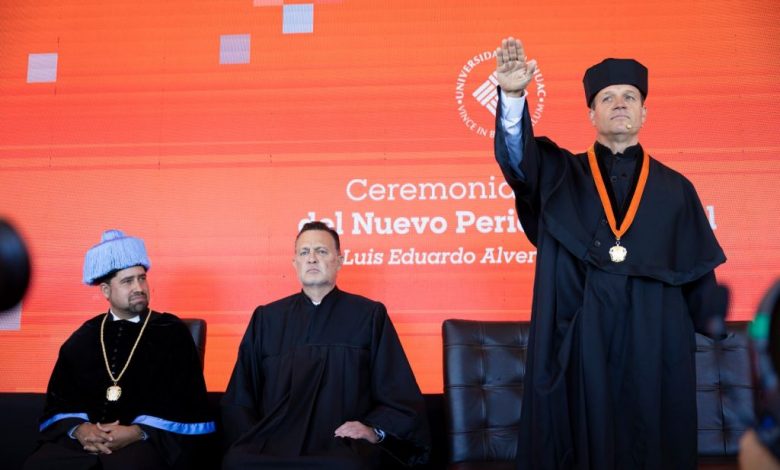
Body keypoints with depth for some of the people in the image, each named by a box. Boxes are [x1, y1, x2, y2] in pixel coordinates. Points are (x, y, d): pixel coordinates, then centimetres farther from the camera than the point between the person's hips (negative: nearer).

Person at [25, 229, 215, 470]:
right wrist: (78, 429, -8)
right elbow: (58, 401, 13)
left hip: (149, 441, -3)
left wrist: (137, 433, -13)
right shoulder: (84, 337, 16)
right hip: (85, 438, 4)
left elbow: (186, 407, 0)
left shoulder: (172, 332, 5)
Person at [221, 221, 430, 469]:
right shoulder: (266, 318, 14)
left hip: (343, 443, -1)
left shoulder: (370, 315, 8)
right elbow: (239, 396, 13)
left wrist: (375, 429, -12)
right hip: (274, 440, 2)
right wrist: (252, 438, -5)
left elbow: (400, 393, 5)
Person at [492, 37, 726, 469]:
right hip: (576, 345, -1)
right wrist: (513, 96, -34)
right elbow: (518, 156, -16)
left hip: (654, 348, 2)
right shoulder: (560, 175, 6)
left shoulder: (675, 189, 10)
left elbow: (701, 278, 10)